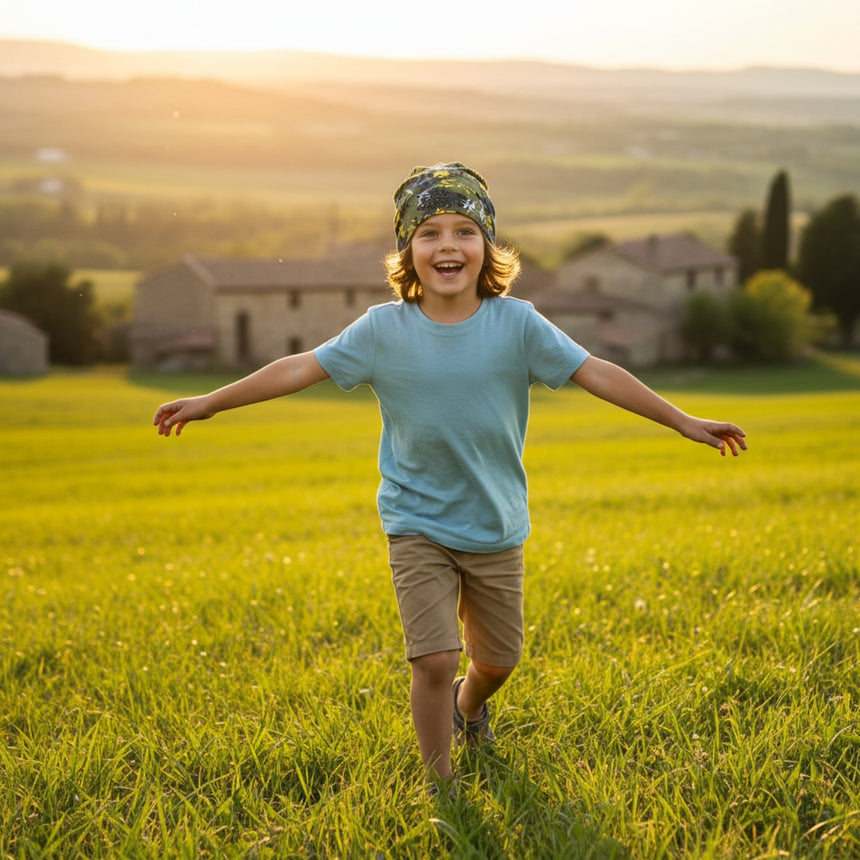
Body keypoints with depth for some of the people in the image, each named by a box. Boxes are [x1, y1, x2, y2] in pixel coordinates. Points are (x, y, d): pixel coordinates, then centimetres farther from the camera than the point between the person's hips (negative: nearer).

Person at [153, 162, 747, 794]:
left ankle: (467, 705, 52)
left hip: (497, 528, 2)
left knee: (498, 660, 14)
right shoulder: (383, 329, -11)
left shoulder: (515, 323, -11)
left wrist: (684, 421, -9)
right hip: (418, 526, -2)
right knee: (435, 659, -13)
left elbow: (596, 373, -9)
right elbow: (302, 369, -4)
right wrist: (209, 403, -2)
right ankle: (440, 787, 10)